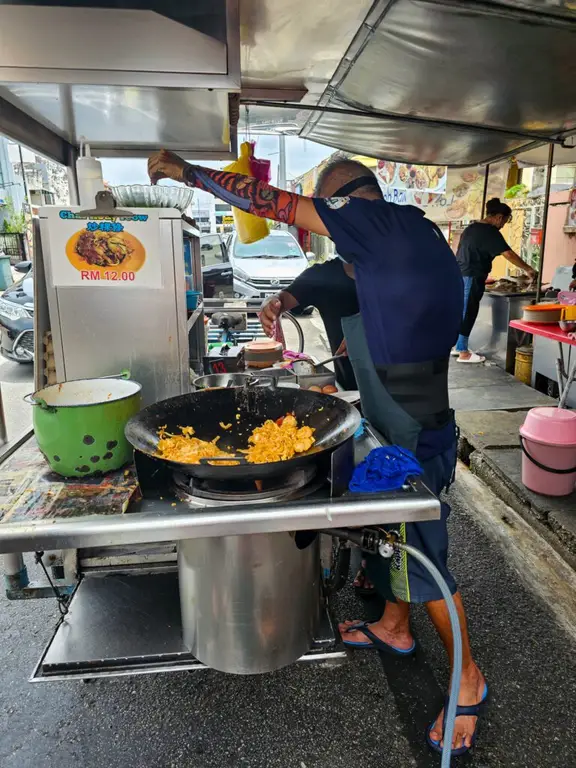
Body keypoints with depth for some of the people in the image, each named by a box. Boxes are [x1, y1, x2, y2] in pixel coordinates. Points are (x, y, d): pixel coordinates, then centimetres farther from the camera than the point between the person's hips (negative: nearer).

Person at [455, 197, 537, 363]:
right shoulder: (490, 232, -13)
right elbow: (509, 254, -17)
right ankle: (463, 353, 2)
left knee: (461, 312, 14)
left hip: (459, 275, 9)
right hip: (470, 278, -9)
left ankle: (456, 346, 22)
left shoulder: (472, 227, 14)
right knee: (467, 313, -4)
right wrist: (528, 269, -10)